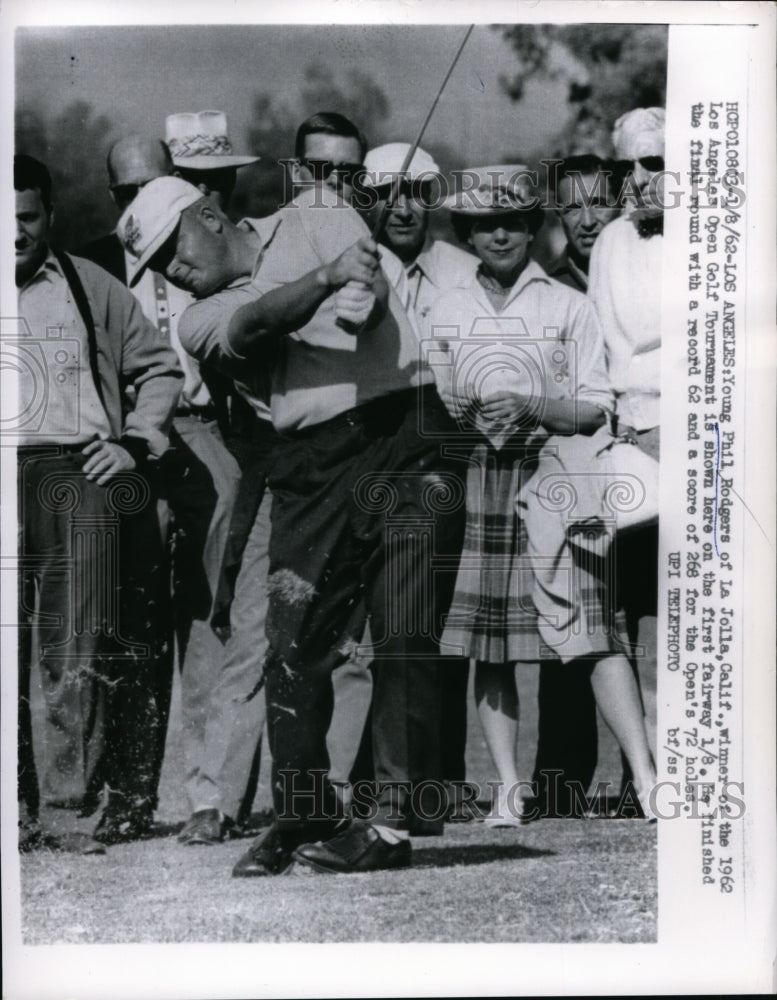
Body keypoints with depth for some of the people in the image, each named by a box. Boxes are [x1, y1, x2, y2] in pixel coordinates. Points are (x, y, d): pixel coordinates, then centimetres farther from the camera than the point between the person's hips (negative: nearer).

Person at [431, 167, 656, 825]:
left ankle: (646, 779, -11)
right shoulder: (448, 312, 14)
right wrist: (463, 418, -6)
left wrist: (529, 406, -12)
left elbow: (597, 410, 3)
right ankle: (509, 788, 7)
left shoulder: (571, 307, 8)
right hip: (478, 481, 3)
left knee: (592, 630, -11)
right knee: (486, 640, 0)